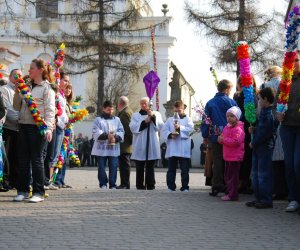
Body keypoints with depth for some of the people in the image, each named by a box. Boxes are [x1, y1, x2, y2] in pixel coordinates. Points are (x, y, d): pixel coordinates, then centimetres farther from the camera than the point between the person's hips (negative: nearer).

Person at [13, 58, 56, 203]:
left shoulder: (47, 88, -1)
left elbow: (50, 110, -8)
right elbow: (17, 107, 18)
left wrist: (48, 129, -19)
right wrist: (17, 92, 2)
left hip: (37, 127, -6)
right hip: (23, 125, 6)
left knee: (36, 159, -3)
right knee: (23, 158, 7)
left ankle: (38, 192, 2)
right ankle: (22, 190, 14)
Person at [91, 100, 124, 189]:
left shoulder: (117, 119, 17)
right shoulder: (98, 120, 8)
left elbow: (121, 132, 6)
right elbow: (96, 132, -6)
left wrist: (115, 138, -14)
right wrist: (107, 136, -19)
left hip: (114, 148, 2)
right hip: (101, 148, -2)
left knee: (113, 166, -2)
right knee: (101, 166, 1)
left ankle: (112, 185, 3)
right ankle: (103, 184, 9)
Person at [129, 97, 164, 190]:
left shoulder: (156, 114, 14)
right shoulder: (136, 115, 14)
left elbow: (160, 126, -2)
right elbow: (133, 128, -3)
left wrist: (153, 117, -13)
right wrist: (145, 122, -11)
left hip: (152, 145, -1)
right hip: (139, 146, 1)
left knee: (150, 167, -2)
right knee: (140, 167, 2)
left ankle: (150, 186, -1)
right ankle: (140, 186, 6)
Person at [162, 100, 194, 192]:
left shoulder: (187, 119, 7)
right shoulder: (170, 120, 14)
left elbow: (190, 129, -8)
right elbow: (164, 130, 6)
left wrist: (180, 128, -19)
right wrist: (170, 135, -12)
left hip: (184, 150, -2)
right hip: (172, 149, 2)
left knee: (184, 169, 1)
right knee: (171, 169, 5)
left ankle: (185, 187, 7)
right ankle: (171, 186, 10)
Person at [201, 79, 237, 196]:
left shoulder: (210, 103, 3)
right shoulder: (231, 102, -5)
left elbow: (206, 120, 4)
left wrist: (205, 135, 10)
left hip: (215, 137, 2)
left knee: (217, 162, 7)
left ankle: (216, 187, 4)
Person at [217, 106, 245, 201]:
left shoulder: (238, 129, -15)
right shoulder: (227, 127, 14)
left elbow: (236, 142, -26)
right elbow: (223, 138, 24)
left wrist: (224, 140, -21)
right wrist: (220, 139, 0)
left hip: (235, 157, -10)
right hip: (228, 156, 10)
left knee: (233, 176, -5)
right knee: (227, 176, 16)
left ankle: (233, 195, 0)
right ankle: (229, 192, 26)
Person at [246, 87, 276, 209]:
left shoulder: (269, 114, -16)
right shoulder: (264, 112, 15)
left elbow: (265, 133, -21)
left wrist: (253, 143, -14)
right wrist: (254, 130, 6)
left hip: (265, 147, -10)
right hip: (257, 148, 10)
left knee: (264, 174, -5)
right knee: (255, 174, 14)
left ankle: (266, 200, 1)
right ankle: (259, 198, 21)